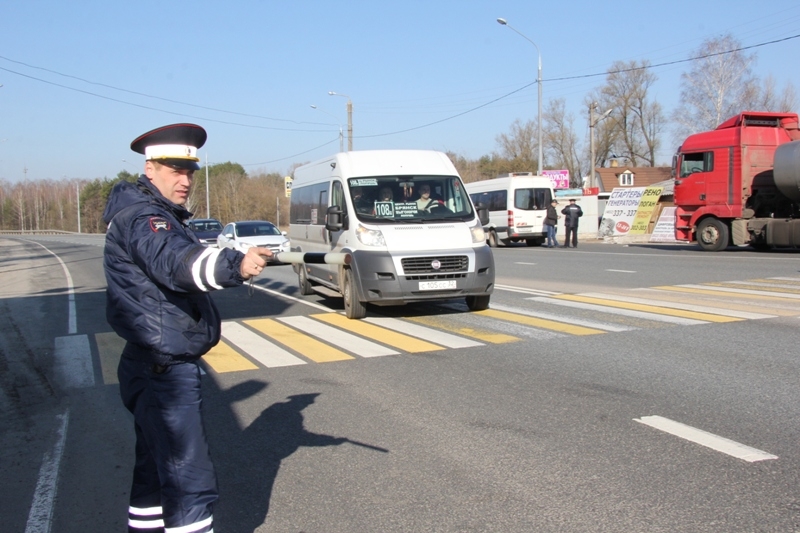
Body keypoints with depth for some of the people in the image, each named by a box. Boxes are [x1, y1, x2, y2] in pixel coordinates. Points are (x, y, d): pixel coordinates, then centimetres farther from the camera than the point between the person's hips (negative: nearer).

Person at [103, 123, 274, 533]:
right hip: (163, 371, -11)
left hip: (160, 368, 11)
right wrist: (234, 265, -55)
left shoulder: (162, 214, 15)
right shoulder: (140, 216, -18)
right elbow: (173, 261, -39)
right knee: (190, 482, -10)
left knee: (157, 469, 21)